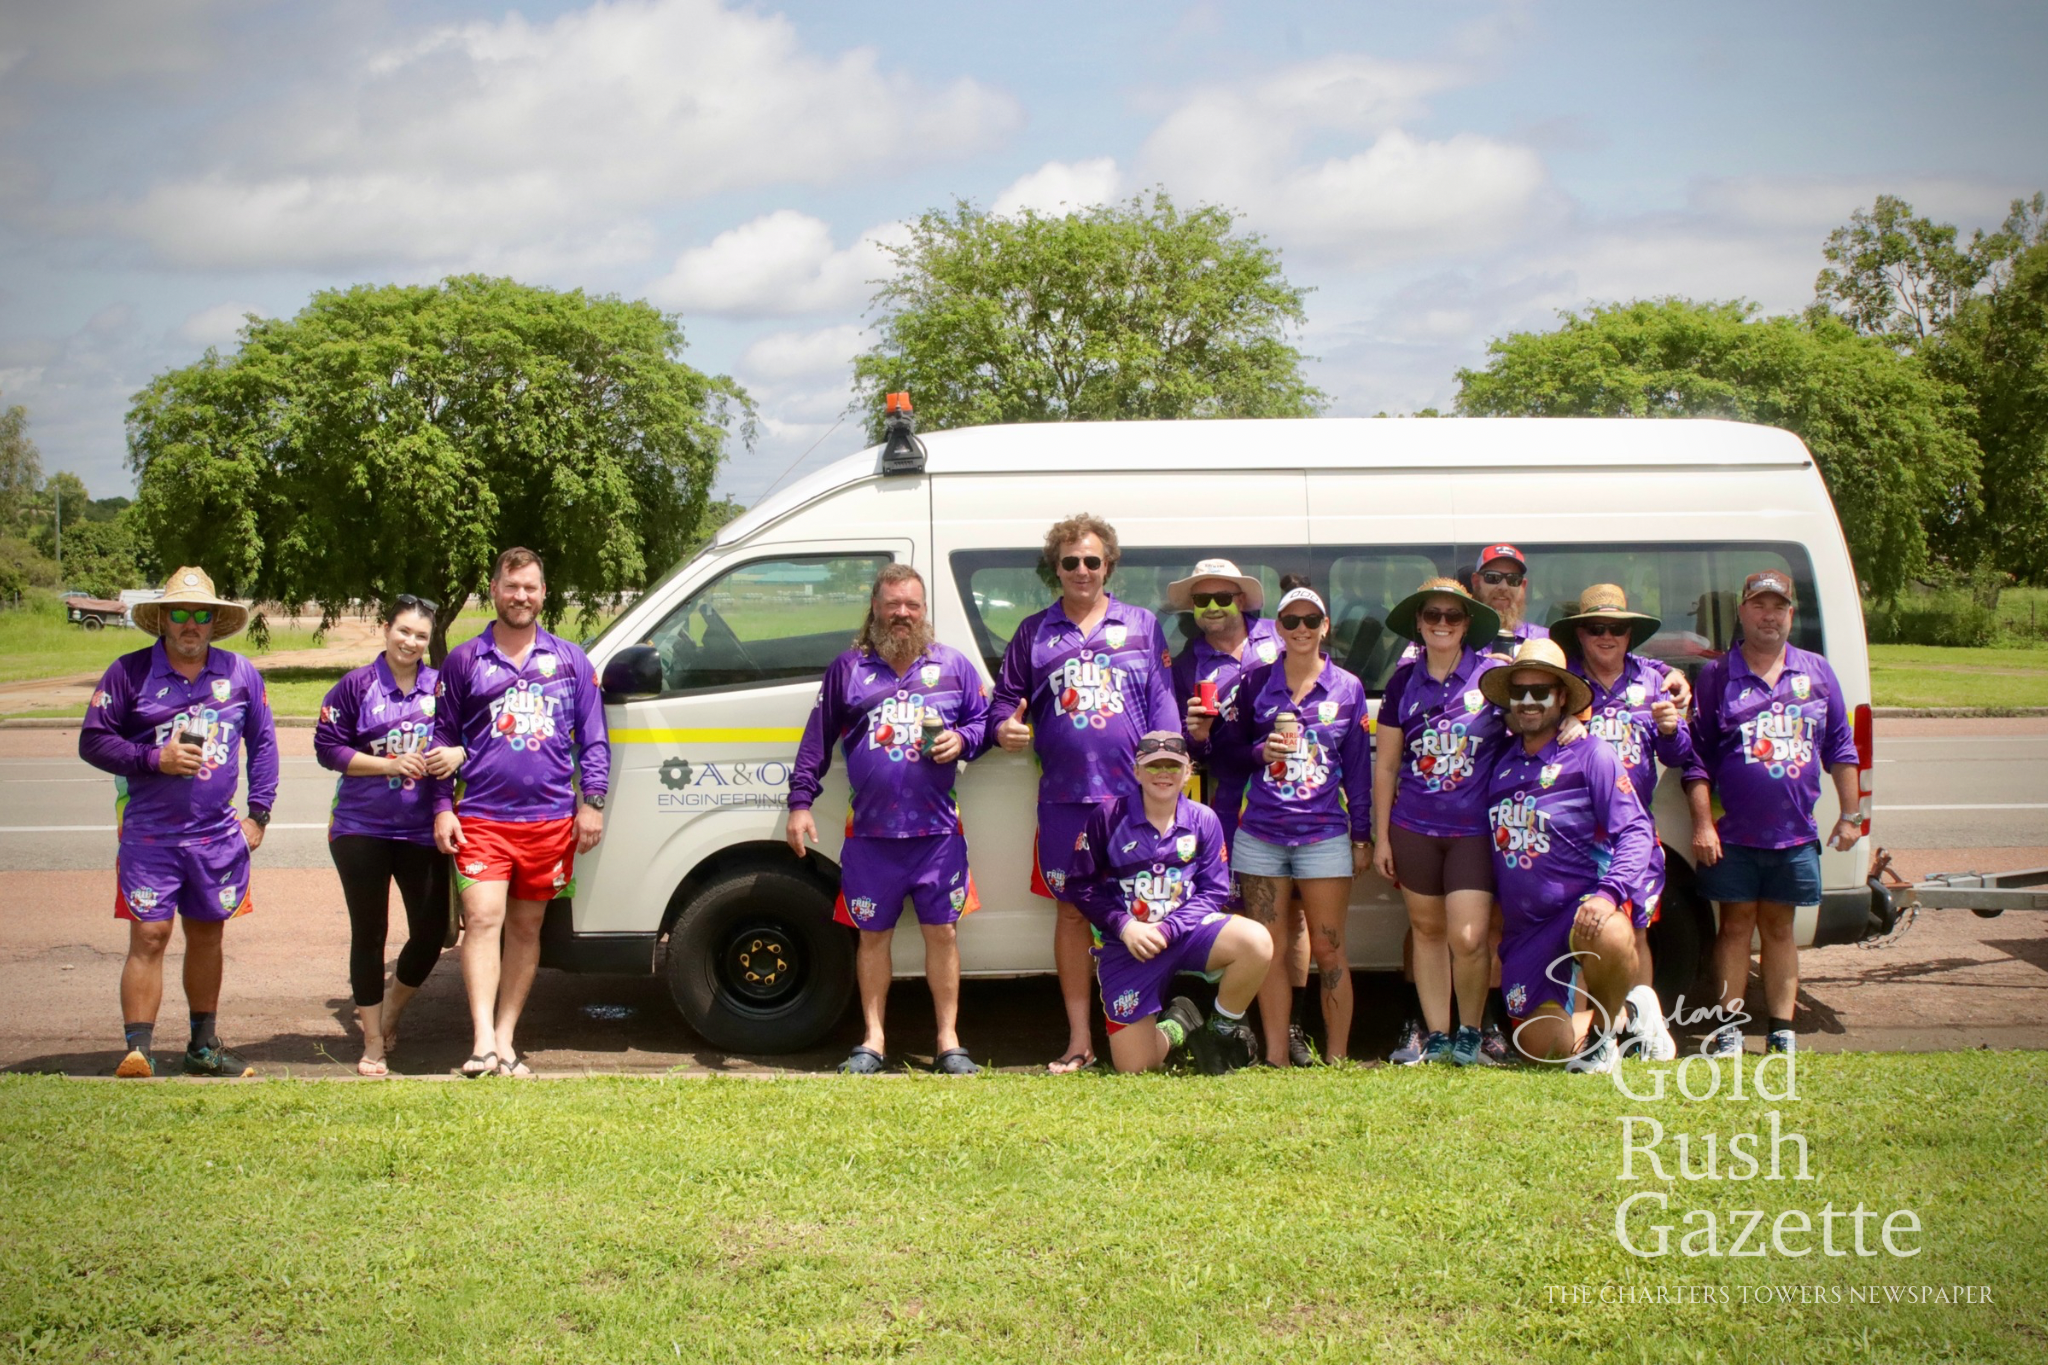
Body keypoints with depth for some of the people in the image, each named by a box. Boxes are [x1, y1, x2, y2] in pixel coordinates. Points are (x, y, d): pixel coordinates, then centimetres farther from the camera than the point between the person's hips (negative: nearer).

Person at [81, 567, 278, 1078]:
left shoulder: (240, 674, 7)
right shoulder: (129, 673, -2)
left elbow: (263, 744, 13)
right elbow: (92, 742, -2)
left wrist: (259, 813, 6)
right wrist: (154, 759, -15)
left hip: (219, 836, 3)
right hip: (149, 837, -3)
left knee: (207, 937, 13)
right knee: (149, 937, -9)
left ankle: (203, 1048, 24)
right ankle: (137, 1052, -8)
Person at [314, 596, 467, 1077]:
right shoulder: (357, 685, -3)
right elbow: (327, 748, -5)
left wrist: (457, 754, -10)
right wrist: (391, 765, -14)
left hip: (423, 831, 2)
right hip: (361, 829, -2)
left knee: (431, 932, 3)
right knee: (369, 934, 4)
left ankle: (389, 1013, 31)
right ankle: (373, 1045, 15)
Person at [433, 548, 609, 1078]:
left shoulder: (570, 660, 11)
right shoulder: (464, 661, 7)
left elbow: (593, 738, 12)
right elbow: (443, 738, 10)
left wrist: (591, 802, 3)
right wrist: (442, 806, 2)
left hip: (550, 819, 2)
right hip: (482, 819, -2)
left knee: (525, 928, 8)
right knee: (483, 919, -15)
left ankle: (505, 1040, 14)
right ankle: (483, 1042, -18)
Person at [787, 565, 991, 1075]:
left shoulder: (953, 666, 10)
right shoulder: (848, 669, 8)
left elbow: (982, 718, 14)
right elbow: (817, 740, 9)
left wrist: (962, 739, -8)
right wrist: (800, 802, 4)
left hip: (938, 829, 0)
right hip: (870, 831, 0)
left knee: (942, 932, 2)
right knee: (873, 934, 7)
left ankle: (948, 1041, 11)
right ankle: (873, 1041, 16)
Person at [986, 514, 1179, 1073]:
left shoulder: (1142, 626, 11)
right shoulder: (1034, 632, 13)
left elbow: (1163, 704, 8)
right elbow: (1006, 698, 16)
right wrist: (1006, 728, -8)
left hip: (1134, 794, -1)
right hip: (1064, 797, 1)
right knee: (1071, 912, 5)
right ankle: (1079, 1041, 12)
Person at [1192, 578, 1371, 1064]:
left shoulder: (1347, 689, 5)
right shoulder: (1255, 682, 6)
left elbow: (1359, 768, 7)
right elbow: (1224, 743, 12)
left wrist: (1362, 836, 6)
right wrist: (1261, 750, -8)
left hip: (1324, 835, -1)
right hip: (1261, 836, 1)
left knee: (1328, 949, 0)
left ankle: (1337, 1057, 7)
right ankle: (1276, 1057, 9)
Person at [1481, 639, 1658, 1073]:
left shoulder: (1590, 753, -7)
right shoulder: (1501, 761, 9)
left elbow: (1636, 830, -14)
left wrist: (1608, 894, -27)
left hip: (1582, 906, -5)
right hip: (1524, 927, 5)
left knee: (1610, 939, -40)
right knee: (1541, 1046, -1)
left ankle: (1604, 1033, -9)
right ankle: (1624, 1012, 29)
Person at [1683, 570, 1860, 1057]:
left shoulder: (1817, 673, 8)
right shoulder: (1717, 676, 1)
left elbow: (1840, 748, 11)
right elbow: (1697, 758, 0)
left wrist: (1850, 815, 7)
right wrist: (1702, 823, -7)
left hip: (1795, 834, 2)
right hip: (1734, 833, -2)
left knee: (1779, 927, 9)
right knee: (1736, 925, 3)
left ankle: (1782, 1031, 13)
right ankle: (1730, 1029, 9)